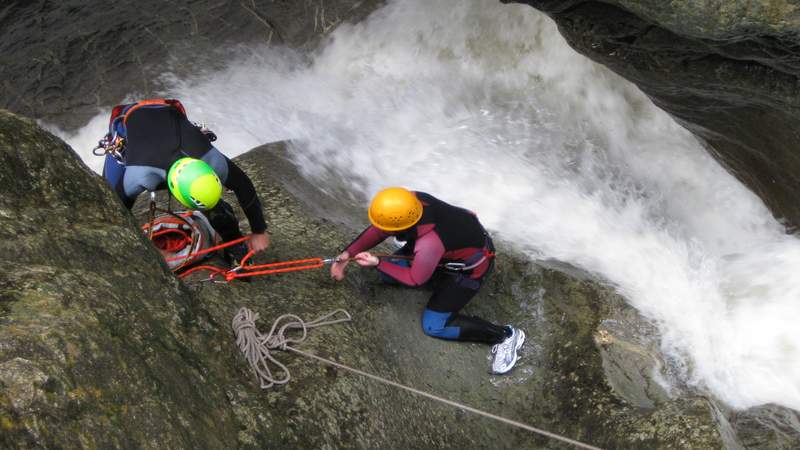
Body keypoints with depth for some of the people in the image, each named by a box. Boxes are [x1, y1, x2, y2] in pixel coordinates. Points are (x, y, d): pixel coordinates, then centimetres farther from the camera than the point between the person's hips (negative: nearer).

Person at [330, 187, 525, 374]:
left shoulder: (429, 244, -43)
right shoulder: (410, 201, -25)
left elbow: (415, 279, -24)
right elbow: (378, 230, -8)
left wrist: (378, 263, -20)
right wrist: (347, 254, -11)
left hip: (469, 267, -7)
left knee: (433, 326, -4)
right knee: (387, 273, 5)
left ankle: (505, 335, 2)